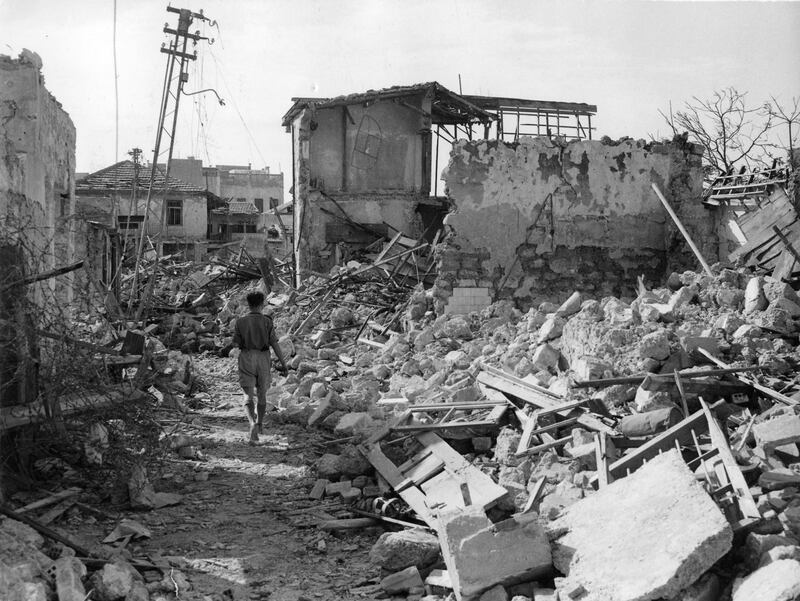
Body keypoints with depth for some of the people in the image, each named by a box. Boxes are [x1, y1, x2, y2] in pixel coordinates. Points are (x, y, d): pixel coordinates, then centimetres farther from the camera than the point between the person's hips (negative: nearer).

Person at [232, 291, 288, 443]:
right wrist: (284, 364, -7)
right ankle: (259, 425, 32)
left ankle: (252, 423, -27)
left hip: (246, 359, 0)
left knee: (248, 397, -2)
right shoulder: (267, 322, -6)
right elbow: (275, 344, -10)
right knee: (261, 395, 18)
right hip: (263, 359, 1)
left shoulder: (241, 322, -4)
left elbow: (235, 343, 3)